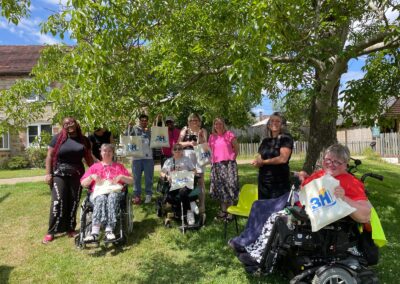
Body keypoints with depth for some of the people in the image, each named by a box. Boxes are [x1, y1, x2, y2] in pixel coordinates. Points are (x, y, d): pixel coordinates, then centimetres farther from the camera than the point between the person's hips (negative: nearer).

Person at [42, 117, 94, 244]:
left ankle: (70, 229, 18)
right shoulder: (58, 138, -1)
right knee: (58, 201, -7)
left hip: (77, 174, 3)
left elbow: (89, 158, 11)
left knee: (73, 202, 5)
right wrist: (48, 173, -7)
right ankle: (51, 232, 3)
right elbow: (49, 156, -1)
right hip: (59, 174, -2)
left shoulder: (84, 140, 7)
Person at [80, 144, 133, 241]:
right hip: (99, 191, 1)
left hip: (115, 190, 0)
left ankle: (109, 231, -55)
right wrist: (92, 176, 2)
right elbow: (83, 183, 22)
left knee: (112, 198, -38)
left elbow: (131, 181, 21)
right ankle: (94, 233, -55)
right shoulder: (95, 166, 31)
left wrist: (121, 177, 2)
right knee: (101, 199, -37)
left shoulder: (119, 166, 30)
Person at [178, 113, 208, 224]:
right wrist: (189, 143, -13)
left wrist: (200, 136, -15)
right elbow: (179, 143, 2)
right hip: (186, 156, 1)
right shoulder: (185, 129, 9)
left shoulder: (203, 131, 7)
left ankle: (202, 208, 0)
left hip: (198, 156, -1)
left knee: (200, 181, -3)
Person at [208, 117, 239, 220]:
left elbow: (237, 147, 3)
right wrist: (212, 160, 12)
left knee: (229, 186, -4)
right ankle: (223, 210, 20)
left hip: (228, 164, -5)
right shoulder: (212, 137, 12)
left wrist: (232, 158, 3)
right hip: (216, 165, 5)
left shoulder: (229, 134, -1)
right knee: (219, 187, 9)